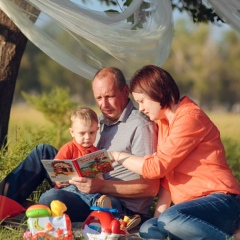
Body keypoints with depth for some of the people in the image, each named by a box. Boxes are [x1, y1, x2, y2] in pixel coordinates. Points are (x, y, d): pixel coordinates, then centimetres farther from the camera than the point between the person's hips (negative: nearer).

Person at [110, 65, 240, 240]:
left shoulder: (190, 119, -14)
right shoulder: (164, 121, 17)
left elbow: (155, 167, -16)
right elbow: (165, 170, 14)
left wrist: (117, 156, -3)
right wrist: (159, 214, 3)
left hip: (221, 203, -9)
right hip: (196, 205, 9)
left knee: (170, 220, -34)